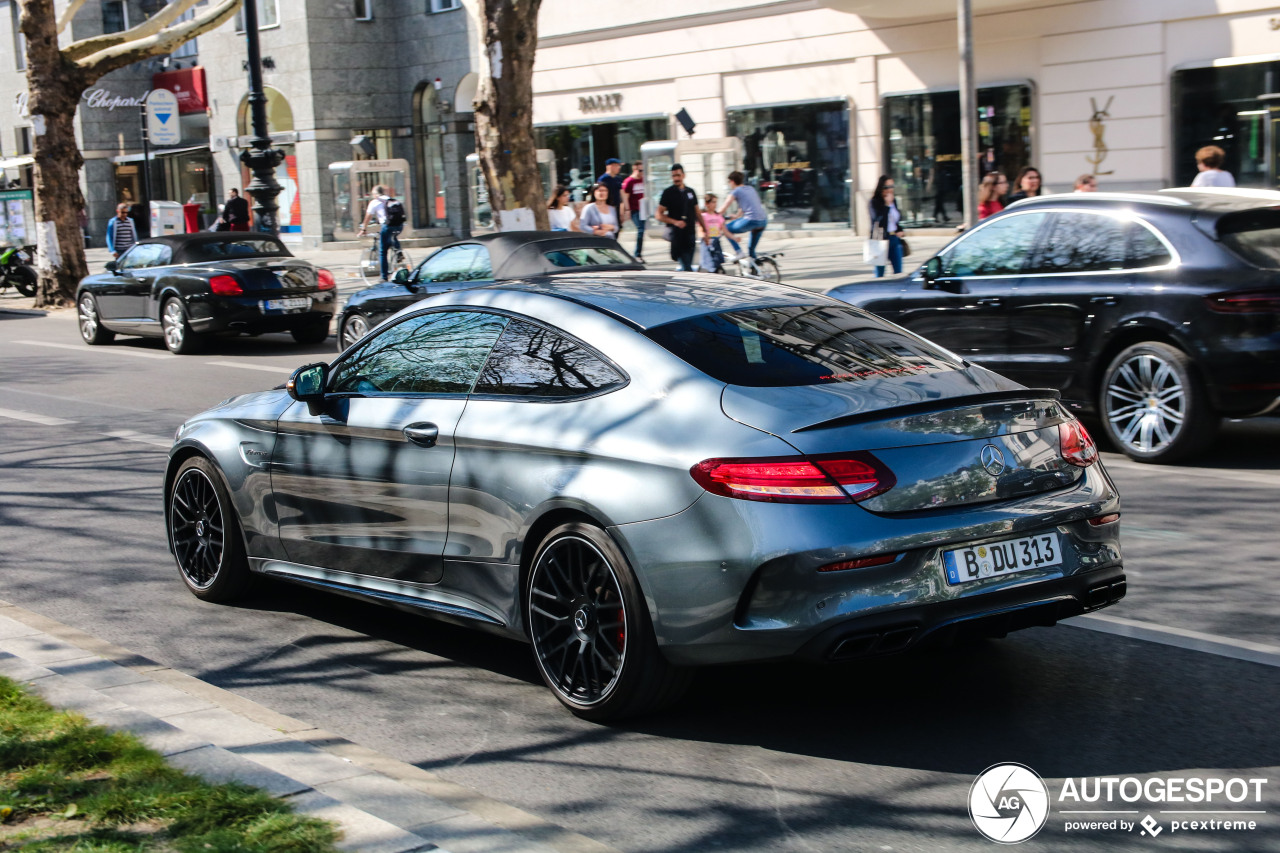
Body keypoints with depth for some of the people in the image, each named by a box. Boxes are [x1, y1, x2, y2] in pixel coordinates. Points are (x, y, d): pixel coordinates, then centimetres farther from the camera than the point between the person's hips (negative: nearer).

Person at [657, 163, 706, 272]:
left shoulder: (690, 192, 14)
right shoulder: (668, 193, -2)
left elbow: (697, 213, 21)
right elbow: (659, 216, -5)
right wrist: (675, 222, -18)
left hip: (690, 234, 6)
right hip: (677, 235, -6)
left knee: (687, 266, 8)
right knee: (687, 268, -13)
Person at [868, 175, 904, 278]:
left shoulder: (893, 202, 11)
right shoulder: (875, 202, -8)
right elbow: (880, 219, -20)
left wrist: (899, 230, 7)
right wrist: (887, 204, -18)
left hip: (895, 238, 6)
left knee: (898, 272, 3)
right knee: (880, 273, -1)